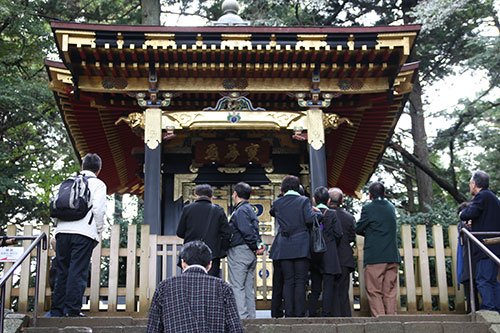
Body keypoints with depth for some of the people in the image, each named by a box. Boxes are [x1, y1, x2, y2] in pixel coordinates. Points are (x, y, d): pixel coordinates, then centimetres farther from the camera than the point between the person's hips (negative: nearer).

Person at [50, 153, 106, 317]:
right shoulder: (98, 184, 6)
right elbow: (98, 210, -5)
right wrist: (98, 232, 4)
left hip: (62, 230, 5)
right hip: (84, 232, -4)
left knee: (62, 271, 8)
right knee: (78, 271, -5)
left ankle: (57, 310, 8)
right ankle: (72, 310, -9)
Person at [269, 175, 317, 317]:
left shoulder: (277, 202, 6)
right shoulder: (304, 201, -2)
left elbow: (272, 212, 26)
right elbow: (310, 219, -13)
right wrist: (316, 212, 6)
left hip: (284, 247, 2)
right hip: (301, 246, -2)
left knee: (288, 281, 5)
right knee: (300, 281, 1)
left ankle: (289, 313, 3)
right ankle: (299, 313, -2)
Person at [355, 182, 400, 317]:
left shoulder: (368, 208, -6)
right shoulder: (391, 207, 12)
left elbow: (358, 229, -1)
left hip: (374, 257, -5)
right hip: (392, 256, 6)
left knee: (374, 291, -1)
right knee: (390, 291, 9)